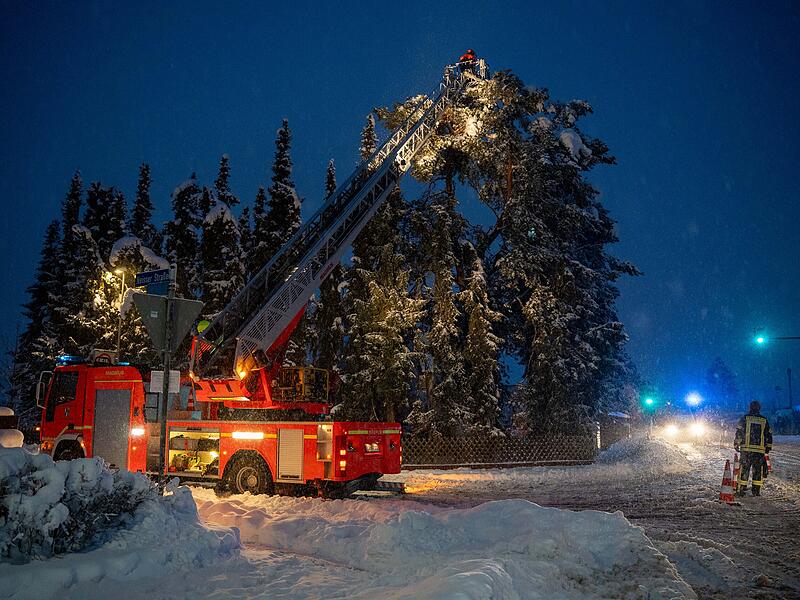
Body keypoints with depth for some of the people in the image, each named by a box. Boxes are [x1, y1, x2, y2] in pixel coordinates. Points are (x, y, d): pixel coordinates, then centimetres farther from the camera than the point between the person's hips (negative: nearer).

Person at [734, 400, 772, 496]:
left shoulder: (745, 418, 1)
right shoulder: (764, 420, 8)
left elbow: (739, 432, 0)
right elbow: (768, 435, 12)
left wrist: (736, 444, 7)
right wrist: (768, 448, 20)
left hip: (746, 449, -1)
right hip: (760, 450, 1)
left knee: (744, 469, 2)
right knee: (758, 470, 8)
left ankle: (741, 489, 2)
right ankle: (756, 490, 7)